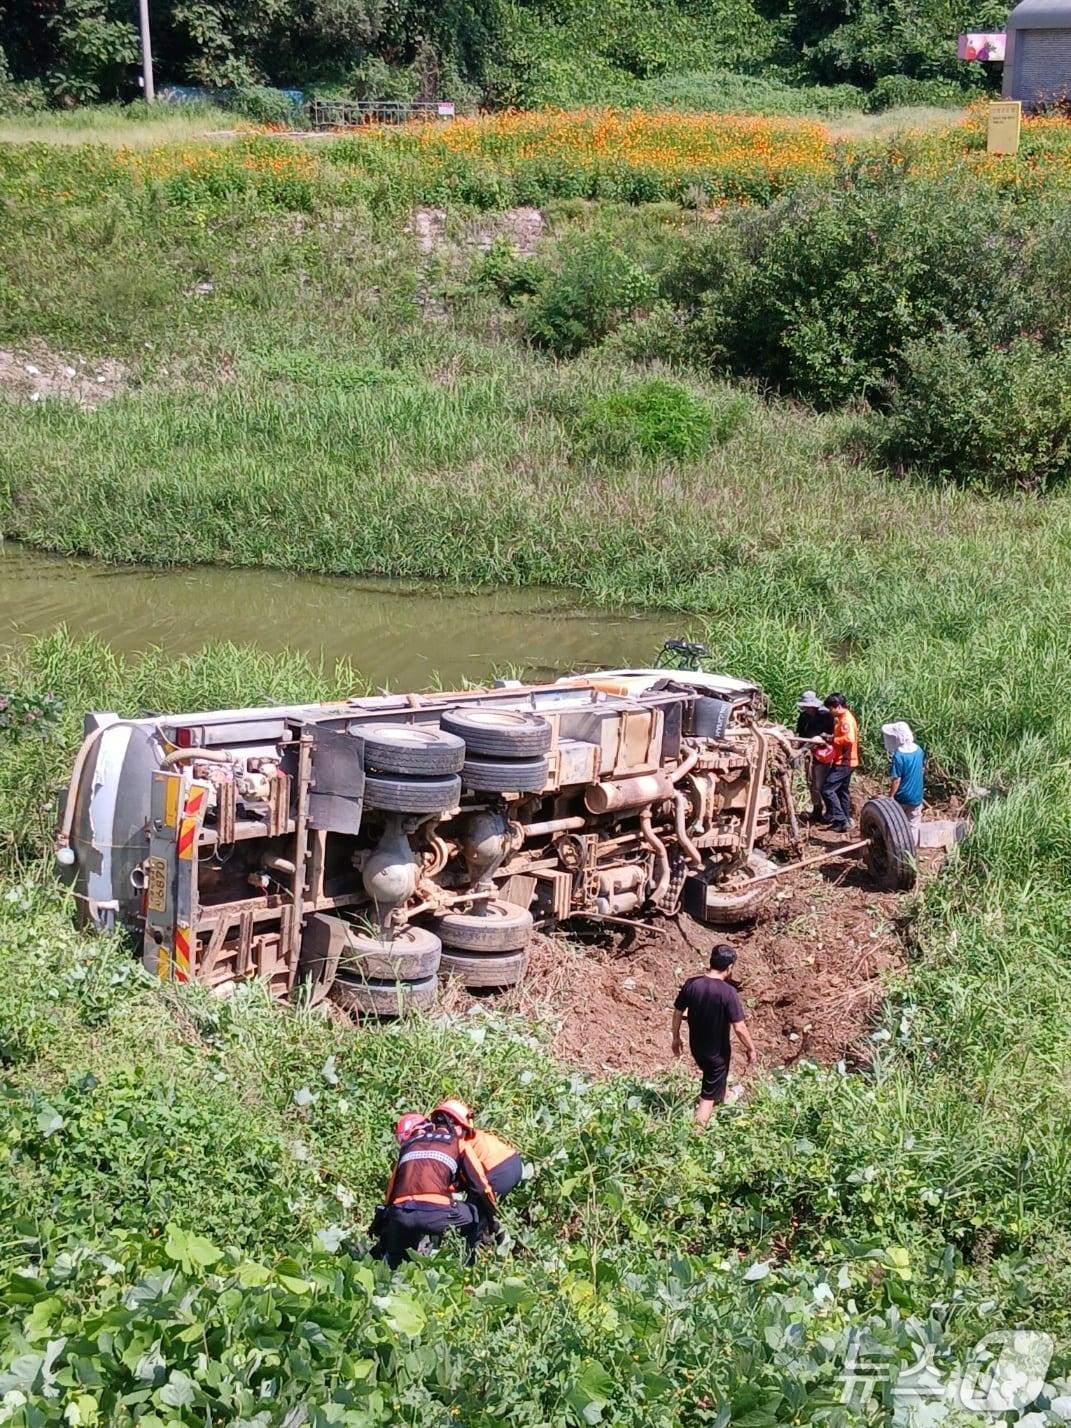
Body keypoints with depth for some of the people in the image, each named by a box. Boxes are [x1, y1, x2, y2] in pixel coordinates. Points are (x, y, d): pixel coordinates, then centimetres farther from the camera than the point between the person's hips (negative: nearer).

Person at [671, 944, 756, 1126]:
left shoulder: (691, 984, -12)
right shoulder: (728, 993, -26)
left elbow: (677, 1013, -2)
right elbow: (739, 1028, -24)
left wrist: (676, 1038, 14)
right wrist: (751, 1048, -7)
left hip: (696, 1046, 6)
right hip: (717, 1050, -6)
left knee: (711, 1078, 34)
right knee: (709, 1094, 8)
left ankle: (717, 1099, 60)